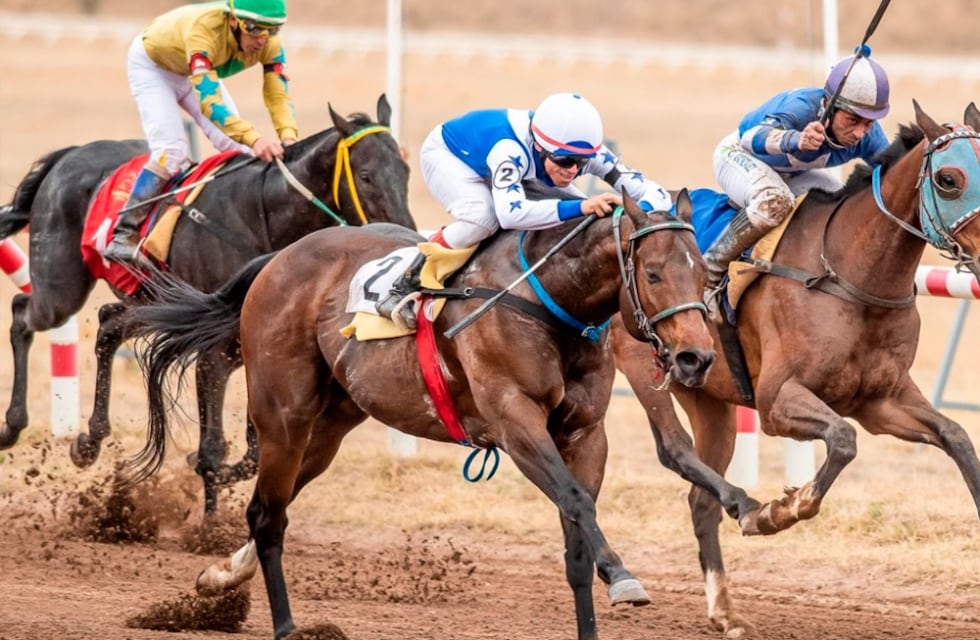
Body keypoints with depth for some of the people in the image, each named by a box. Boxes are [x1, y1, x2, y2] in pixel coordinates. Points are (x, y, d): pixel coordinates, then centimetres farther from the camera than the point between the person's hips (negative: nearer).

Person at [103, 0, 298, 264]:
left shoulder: (269, 41, -27)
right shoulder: (204, 28, -44)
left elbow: (278, 94, -25)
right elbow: (209, 101, -50)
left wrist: (288, 137, -45)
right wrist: (253, 138, -62)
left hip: (199, 71, 6)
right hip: (151, 64, -6)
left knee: (237, 149, -6)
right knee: (171, 153, -22)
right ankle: (123, 237, -15)